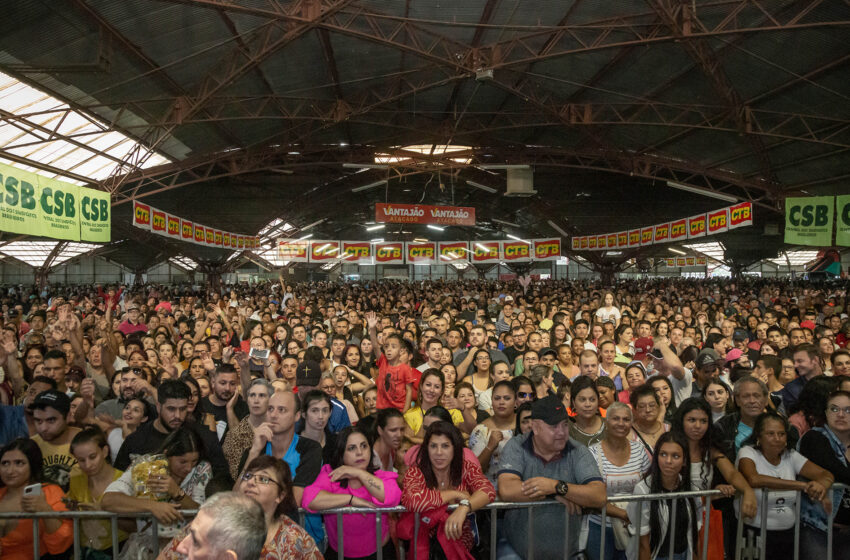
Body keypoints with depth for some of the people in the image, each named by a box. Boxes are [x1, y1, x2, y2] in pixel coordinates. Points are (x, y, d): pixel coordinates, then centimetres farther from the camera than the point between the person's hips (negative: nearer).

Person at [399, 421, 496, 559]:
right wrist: (456, 494, -20)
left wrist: (464, 507, -37)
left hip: (459, 538, 1)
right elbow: (412, 500, -28)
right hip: (424, 539, -1)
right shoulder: (416, 472, -8)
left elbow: (488, 490, -19)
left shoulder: (467, 468, -2)